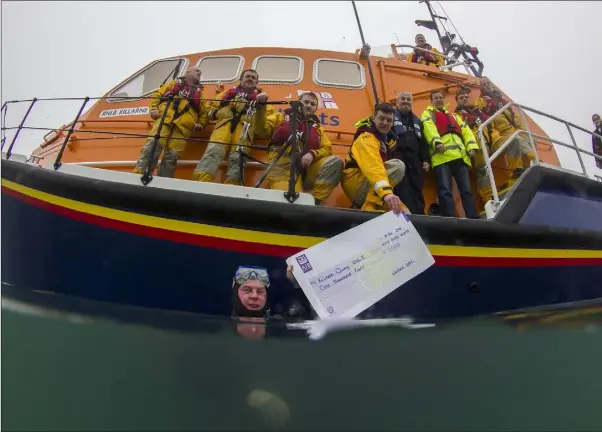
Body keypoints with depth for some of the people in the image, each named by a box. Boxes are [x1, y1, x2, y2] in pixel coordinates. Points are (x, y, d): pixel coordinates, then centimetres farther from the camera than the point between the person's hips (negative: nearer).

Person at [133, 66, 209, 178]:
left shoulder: (199, 92, 29)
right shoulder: (174, 83, 27)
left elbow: (204, 112, 22)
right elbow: (157, 95, 20)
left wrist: (200, 124, 4)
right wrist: (153, 109, 2)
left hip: (183, 125, 2)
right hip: (165, 117, -1)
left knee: (171, 155, -12)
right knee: (153, 144, -23)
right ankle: (138, 174, -29)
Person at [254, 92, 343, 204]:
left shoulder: (317, 127, 24)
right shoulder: (281, 117, 20)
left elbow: (327, 149, 14)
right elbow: (261, 130, 10)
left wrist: (312, 154, -7)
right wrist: (261, 109, -6)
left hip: (307, 167, 4)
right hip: (282, 167, -4)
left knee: (336, 161, -22)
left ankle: (313, 199, -22)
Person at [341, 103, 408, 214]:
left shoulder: (389, 137, 9)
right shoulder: (366, 137, -19)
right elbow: (372, 165, -37)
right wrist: (386, 192, -52)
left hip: (369, 189, 8)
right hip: (355, 184, -8)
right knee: (398, 166, -25)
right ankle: (368, 208, -25)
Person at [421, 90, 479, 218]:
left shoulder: (453, 116, 35)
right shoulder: (428, 114, 19)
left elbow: (466, 131, 22)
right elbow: (429, 128, -3)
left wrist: (471, 146, 2)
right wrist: (437, 142, -23)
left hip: (460, 156, 5)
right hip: (442, 156, -5)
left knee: (466, 189, -1)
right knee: (445, 191, -14)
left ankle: (474, 220, -4)